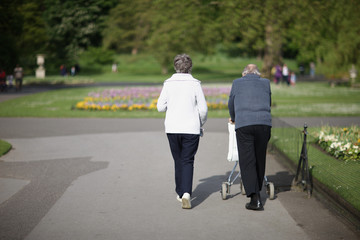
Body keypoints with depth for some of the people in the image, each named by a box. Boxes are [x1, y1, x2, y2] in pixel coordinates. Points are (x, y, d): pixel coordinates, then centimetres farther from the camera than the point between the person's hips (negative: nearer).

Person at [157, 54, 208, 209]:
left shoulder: (168, 84, -1)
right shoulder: (195, 84, -6)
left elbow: (160, 107, 1)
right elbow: (203, 109, -5)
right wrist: (201, 124, 13)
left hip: (172, 128, 2)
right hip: (191, 129, -2)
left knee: (178, 160, 16)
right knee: (188, 161, 2)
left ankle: (180, 193, 23)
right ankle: (186, 193, -16)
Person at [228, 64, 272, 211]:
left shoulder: (237, 83, 17)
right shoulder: (266, 83, 20)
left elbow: (231, 104, 29)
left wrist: (233, 119, 49)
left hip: (243, 125, -2)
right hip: (264, 123, 2)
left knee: (247, 161, -3)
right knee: (260, 160, 14)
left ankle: (255, 199, -13)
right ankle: (257, 191, 26)